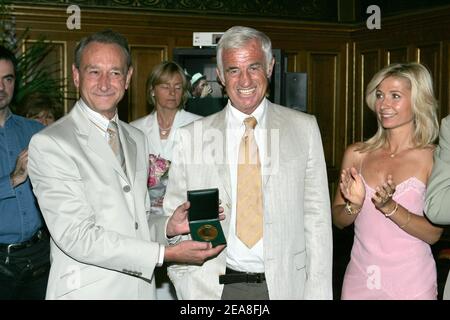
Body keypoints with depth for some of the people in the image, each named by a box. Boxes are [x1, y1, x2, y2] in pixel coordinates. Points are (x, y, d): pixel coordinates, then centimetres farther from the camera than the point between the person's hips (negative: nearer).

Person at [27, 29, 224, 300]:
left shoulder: (137, 139, 10)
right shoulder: (48, 144, -13)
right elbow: (77, 237, -19)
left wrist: (168, 227, -5)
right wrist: (165, 253, -21)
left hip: (143, 287, 6)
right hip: (87, 290, -6)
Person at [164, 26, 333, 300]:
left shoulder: (305, 129, 1)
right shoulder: (191, 138, 1)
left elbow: (316, 216, 0)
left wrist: (318, 291, -5)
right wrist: (190, 288, -8)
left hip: (286, 284, 0)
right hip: (217, 286, 0)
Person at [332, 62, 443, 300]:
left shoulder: (435, 158, -7)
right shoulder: (356, 154, 0)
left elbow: (433, 233, -9)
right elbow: (338, 220, 6)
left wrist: (389, 206, -21)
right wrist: (354, 205, -14)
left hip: (411, 281, -2)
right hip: (360, 277, 3)